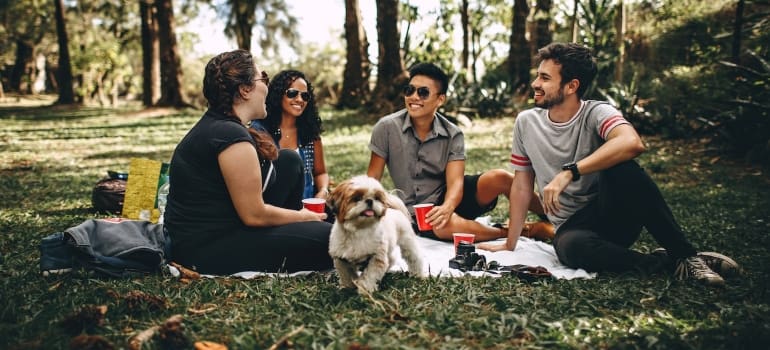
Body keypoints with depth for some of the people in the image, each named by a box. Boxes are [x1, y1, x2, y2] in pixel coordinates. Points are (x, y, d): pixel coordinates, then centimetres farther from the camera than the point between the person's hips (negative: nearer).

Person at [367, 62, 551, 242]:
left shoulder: (453, 135, -6)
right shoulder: (387, 128, -9)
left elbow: (455, 182, -16)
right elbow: (372, 178, -5)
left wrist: (447, 207, -38)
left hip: (448, 197, 2)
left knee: (499, 178, -24)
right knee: (446, 226, -37)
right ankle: (509, 233, -15)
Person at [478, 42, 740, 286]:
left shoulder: (596, 113, -10)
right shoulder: (526, 122, 2)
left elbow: (632, 143, -33)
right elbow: (522, 185, 9)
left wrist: (568, 173, -37)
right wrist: (510, 244, 7)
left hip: (615, 217, -2)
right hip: (572, 227, 2)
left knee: (620, 167, -33)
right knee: (570, 246, -36)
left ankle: (685, 255, -20)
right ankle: (665, 262, -16)